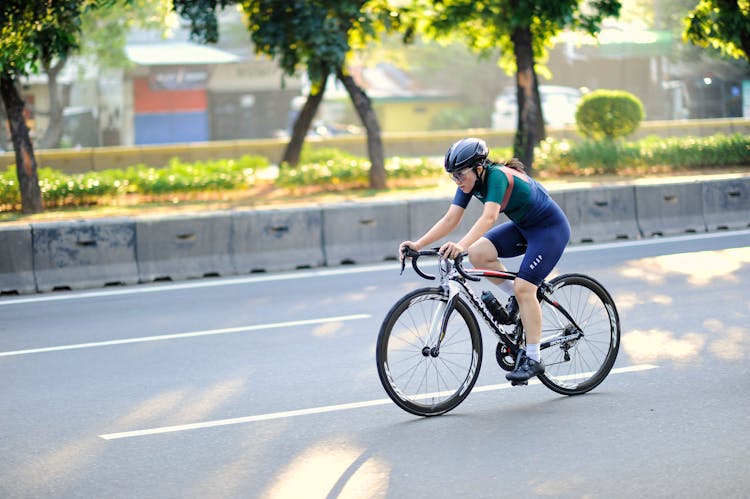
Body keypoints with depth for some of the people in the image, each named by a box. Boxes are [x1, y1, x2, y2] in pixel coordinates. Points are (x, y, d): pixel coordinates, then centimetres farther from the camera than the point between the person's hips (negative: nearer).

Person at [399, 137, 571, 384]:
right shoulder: (470, 182, -8)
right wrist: (418, 244, -22)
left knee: (524, 288, -19)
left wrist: (461, 245, -59)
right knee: (478, 253, -14)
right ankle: (515, 298, 7)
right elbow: (450, 220, -11)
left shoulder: (497, 176, -31)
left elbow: (489, 217, -45)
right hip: (523, 227, 8)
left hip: (551, 228, -8)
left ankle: (533, 359, -10)